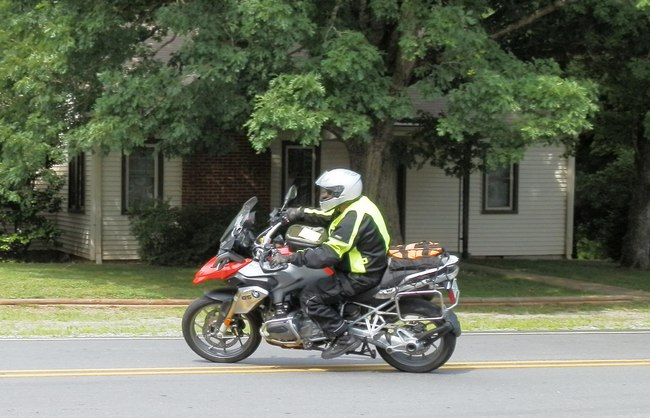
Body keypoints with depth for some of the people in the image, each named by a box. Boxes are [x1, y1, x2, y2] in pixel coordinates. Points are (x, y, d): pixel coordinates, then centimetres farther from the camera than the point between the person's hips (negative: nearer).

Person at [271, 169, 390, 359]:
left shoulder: (354, 216, -25)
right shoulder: (351, 206, 6)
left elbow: (330, 254, -30)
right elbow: (323, 216, 17)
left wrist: (291, 258, -29)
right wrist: (299, 213, -3)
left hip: (361, 277, -11)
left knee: (310, 297, -15)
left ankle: (344, 338, -10)